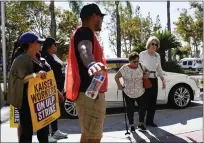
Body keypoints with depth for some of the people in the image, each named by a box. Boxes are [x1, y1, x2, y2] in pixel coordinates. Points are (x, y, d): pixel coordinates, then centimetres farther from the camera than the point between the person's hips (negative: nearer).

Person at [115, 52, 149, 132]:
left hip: (141, 92, 3)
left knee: (143, 107, 1)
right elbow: (116, 77, -4)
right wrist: (119, 85, -14)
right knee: (130, 109, 5)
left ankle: (140, 124, 19)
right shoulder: (124, 68, -11)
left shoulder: (141, 66, -2)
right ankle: (131, 125, 22)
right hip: (128, 93, -3)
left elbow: (146, 70, 16)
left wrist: (147, 73, -6)